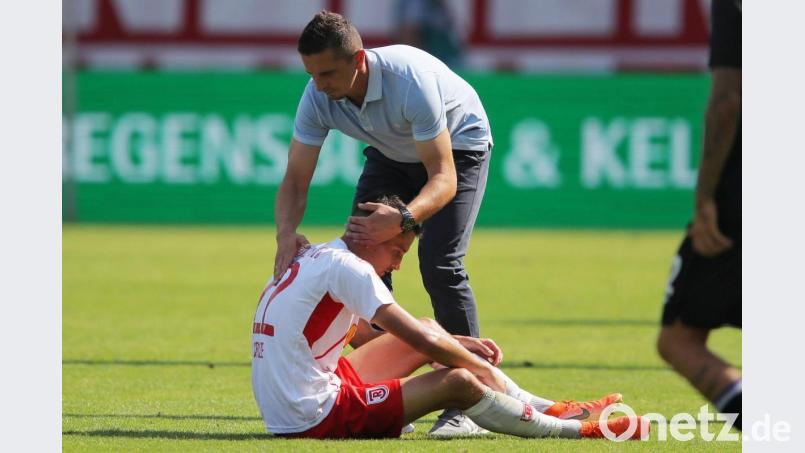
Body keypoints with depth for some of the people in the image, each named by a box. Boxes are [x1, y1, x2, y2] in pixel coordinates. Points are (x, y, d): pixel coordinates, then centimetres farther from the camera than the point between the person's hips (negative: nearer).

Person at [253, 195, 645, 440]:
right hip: (316, 419, -10)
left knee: (430, 331, 16)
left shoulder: (316, 259, 14)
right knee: (458, 382, -12)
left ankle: (549, 408, 17)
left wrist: (461, 344, 17)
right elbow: (424, 342, -19)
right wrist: (484, 368, -2)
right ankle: (578, 429, 3)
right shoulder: (347, 267, -16)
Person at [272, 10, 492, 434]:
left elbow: (444, 178, -40)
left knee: (439, 263, -21)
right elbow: (296, 180, -20)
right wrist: (286, 233, -41)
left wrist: (403, 219, -58)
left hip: (458, 148, -6)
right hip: (392, 155, 6)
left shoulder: (411, 80, -41)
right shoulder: (318, 97, -24)